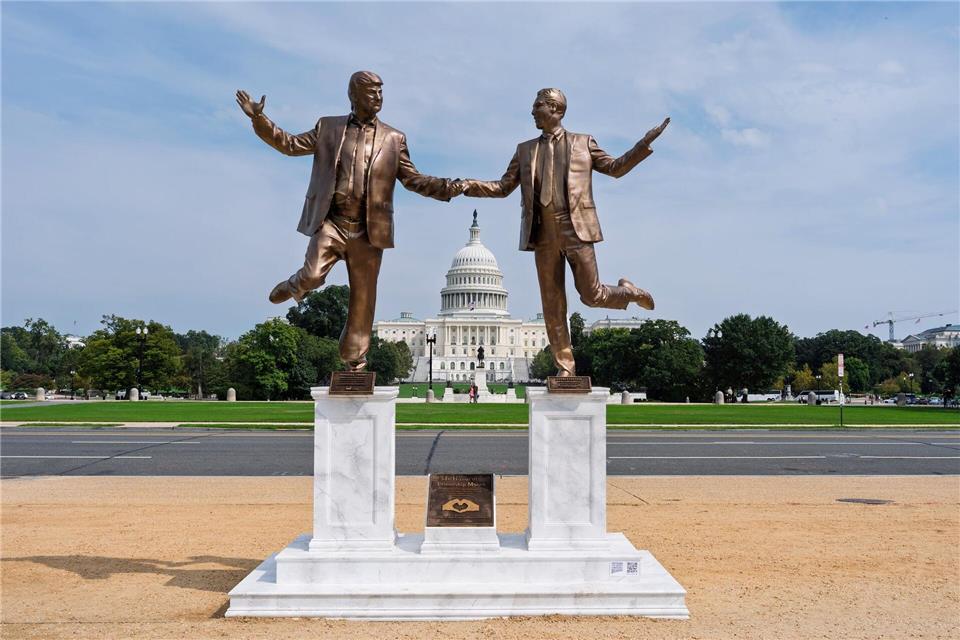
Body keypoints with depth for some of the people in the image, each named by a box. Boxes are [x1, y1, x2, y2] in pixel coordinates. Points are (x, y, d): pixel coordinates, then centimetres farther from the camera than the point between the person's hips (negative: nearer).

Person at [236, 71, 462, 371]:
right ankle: (294, 286, 19)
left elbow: (413, 179, 9)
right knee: (312, 276, -19)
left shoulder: (393, 139, 10)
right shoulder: (328, 127, 11)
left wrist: (448, 187, -7)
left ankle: (355, 357, 20)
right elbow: (291, 144, 12)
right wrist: (258, 118, 3)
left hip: (368, 229, 1)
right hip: (331, 222, -1)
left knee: (363, 297, 5)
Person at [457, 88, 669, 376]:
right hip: (543, 234, 3)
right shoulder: (525, 150, 17)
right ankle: (565, 367, 11)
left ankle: (627, 291, 31)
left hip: (576, 229, -3)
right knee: (553, 306, 3)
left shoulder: (583, 142, 10)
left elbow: (615, 168, 13)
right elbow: (503, 187, 15)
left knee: (591, 295, -3)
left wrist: (645, 143, 2)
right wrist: (468, 186, 0)